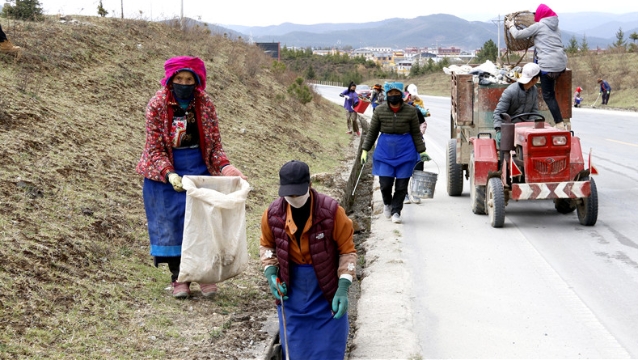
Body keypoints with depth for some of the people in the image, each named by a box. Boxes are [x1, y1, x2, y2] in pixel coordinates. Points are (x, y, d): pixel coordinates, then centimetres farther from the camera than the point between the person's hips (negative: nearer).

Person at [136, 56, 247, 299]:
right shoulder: (157, 105, -12)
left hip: (200, 171, 2)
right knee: (170, 223, 1)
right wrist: (169, 174, -27)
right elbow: (154, 149, -12)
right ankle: (178, 277, 14)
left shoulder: (205, 105, -5)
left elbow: (215, 144, 0)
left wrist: (226, 167, -19)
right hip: (166, 174, -2)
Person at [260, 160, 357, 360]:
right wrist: (270, 273, -6)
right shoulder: (273, 213, -10)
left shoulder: (331, 211, -20)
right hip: (292, 293, 3)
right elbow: (267, 245, 10)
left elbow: (347, 250, -10)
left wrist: (343, 288, -18)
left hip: (327, 291, -2)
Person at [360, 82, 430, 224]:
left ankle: (396, 211, 17)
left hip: (405, 151, 0)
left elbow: (416, 133, 6)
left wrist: (422, 151, 5)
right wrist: (365, 150, 3)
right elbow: (372, 132, 6)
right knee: (385, 183, -4)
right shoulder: (379, 110, -1)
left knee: (402, 184, 1)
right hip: (385, 150, 0)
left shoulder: (410, 111, -2)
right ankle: (387, 203, 27)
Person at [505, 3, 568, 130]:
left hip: (548, 65, -7)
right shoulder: (555, 27, 19)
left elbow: (518, 35, 4)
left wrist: (511, 26, 25)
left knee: (548, 96, -5)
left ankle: (560, 124, -12)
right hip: (561, 64, 7)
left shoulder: (538, 26, -1)